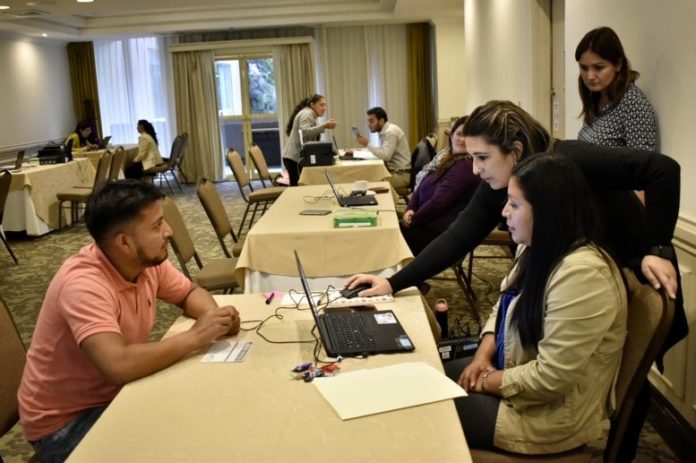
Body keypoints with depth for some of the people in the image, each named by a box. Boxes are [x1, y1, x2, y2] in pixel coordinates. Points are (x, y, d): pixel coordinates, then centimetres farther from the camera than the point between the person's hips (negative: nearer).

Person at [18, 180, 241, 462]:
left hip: (117, 393, 8)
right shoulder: (84, 285, -32)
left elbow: (190, 293, 8)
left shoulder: (147, 260, -8)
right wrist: (195, 337, -31)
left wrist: (215, 316, -15)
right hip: (64, 421, -7)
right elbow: (118, 366, -43)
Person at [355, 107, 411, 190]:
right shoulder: (384, 131, 12)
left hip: (401, 175, -9)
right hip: (393, 171, 9)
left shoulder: (391, 132, -17)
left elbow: (386, 155, -25)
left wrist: (367, 144, -19)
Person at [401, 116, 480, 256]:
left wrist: (413, 220, -12)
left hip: (443, 231, -9)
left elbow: (439, 201, -22)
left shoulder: (465, 166, -16)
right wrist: (410, 210, -5)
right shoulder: (447, 159, 14)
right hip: (430, 223, 9)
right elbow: (422, 188, 12)